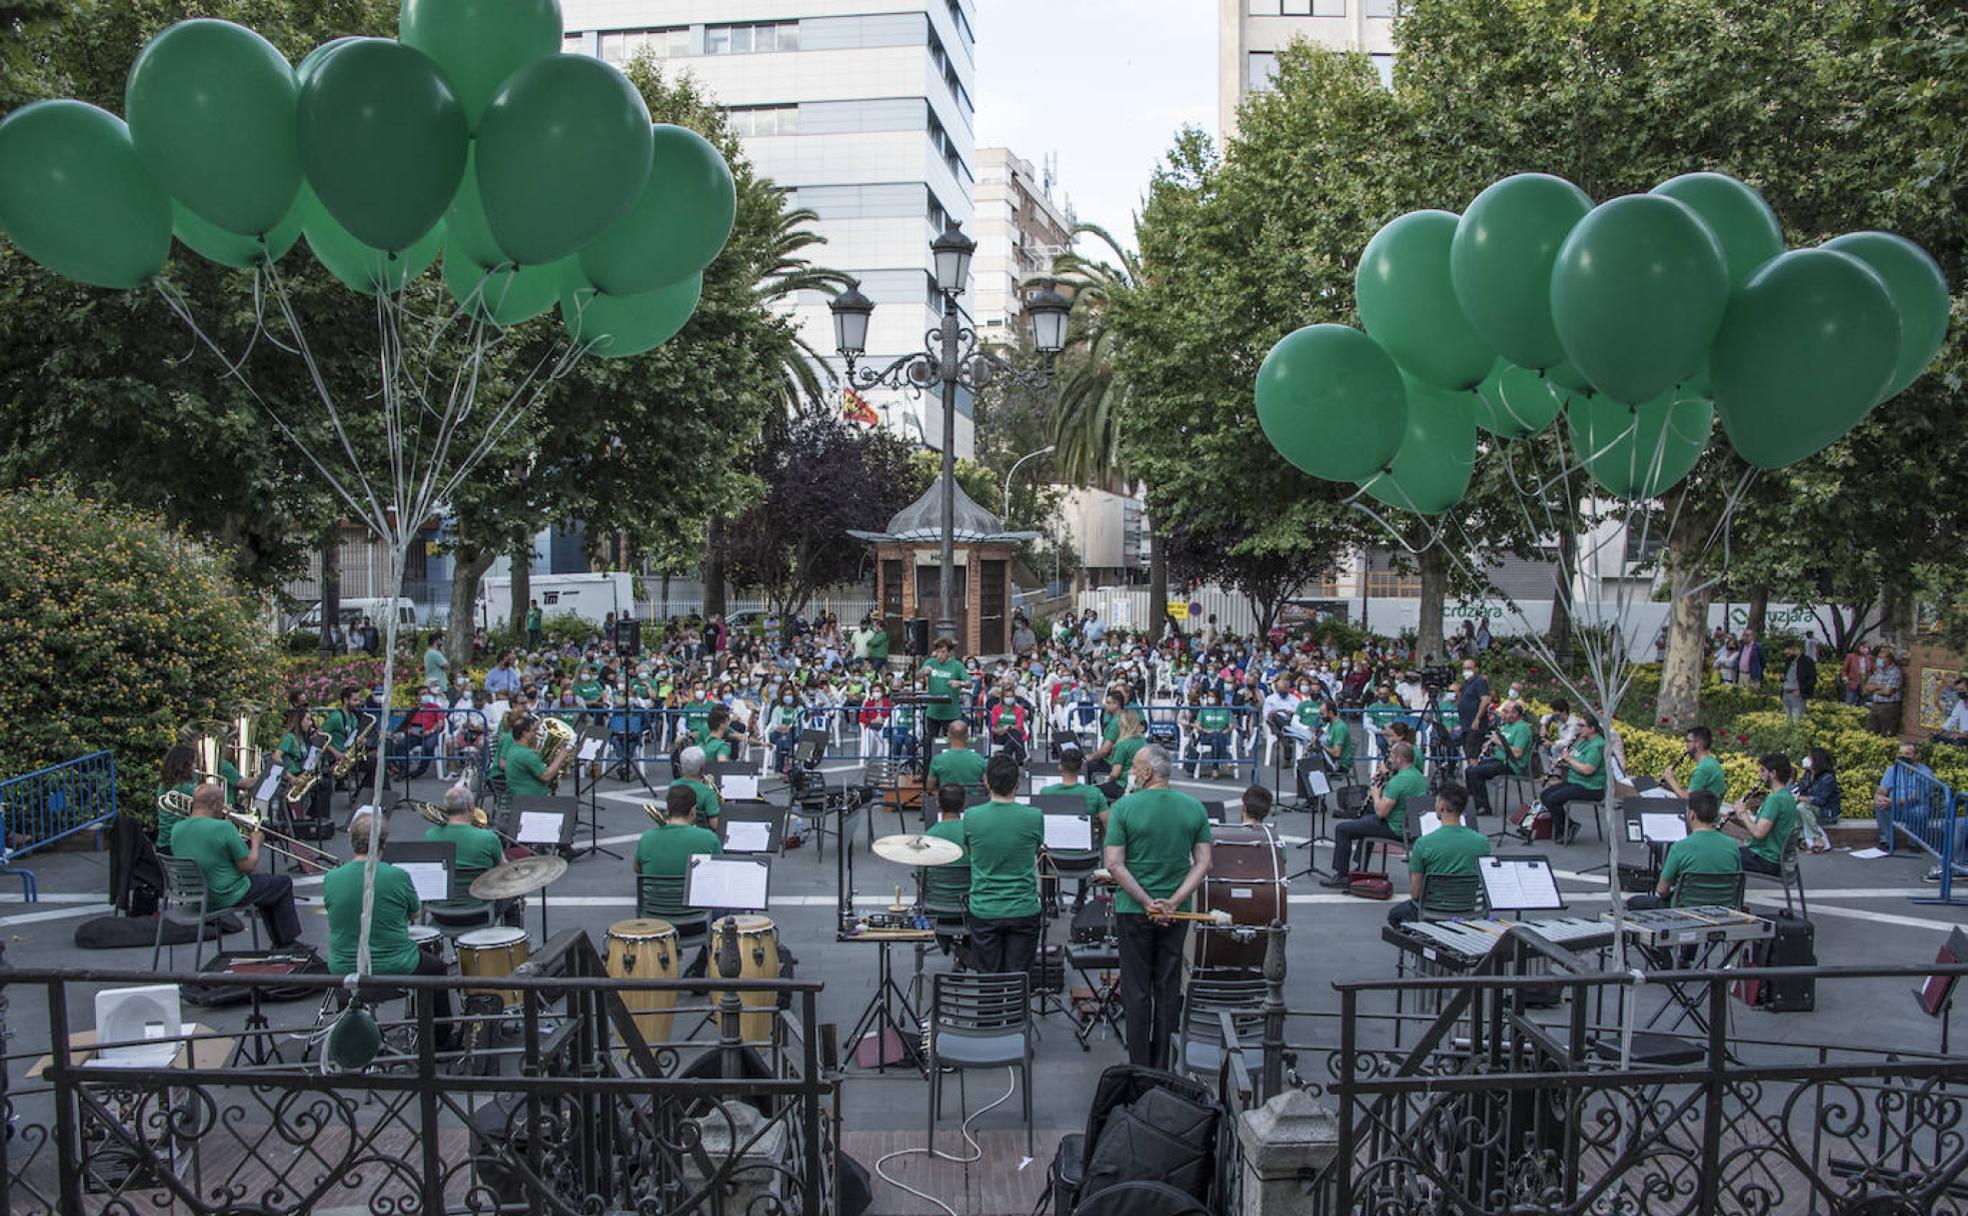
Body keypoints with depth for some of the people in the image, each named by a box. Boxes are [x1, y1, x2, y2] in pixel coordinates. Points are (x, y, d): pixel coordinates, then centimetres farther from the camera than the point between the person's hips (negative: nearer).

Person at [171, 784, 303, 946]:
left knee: (265, 884, 30)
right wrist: (255, 843, 0)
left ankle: (278, 942, 34)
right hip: (227, 898, -8)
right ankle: (288, 943, 18)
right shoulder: (224, 828, -25)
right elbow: (248, 866, -18)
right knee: (283, 883, 13)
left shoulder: (176, 829, -3)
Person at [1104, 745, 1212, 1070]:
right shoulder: (1195, 809, -1)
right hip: (1176, 914, 3)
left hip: (1133, 910, -3)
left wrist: (1147, 903, -13)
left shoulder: (1124, 807, -11)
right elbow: (1203, 863, -4)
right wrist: (1174, 902, -9)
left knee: (1136, 991, 8)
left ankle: (1139, 1068, 13)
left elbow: (1115, 865, -15)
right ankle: (1161, 1068, 21)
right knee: (1169, 989, 13)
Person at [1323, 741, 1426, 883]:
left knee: (1341, 828, -4)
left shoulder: (1398, 780, -25)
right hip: (1411, 826, 10)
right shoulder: (1419, 776, 6)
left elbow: (1381, 811, -25)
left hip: (1396, 829, -10)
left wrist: (1376, 794, -7)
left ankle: (1341, 875, 3)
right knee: (1366, 819, 36)